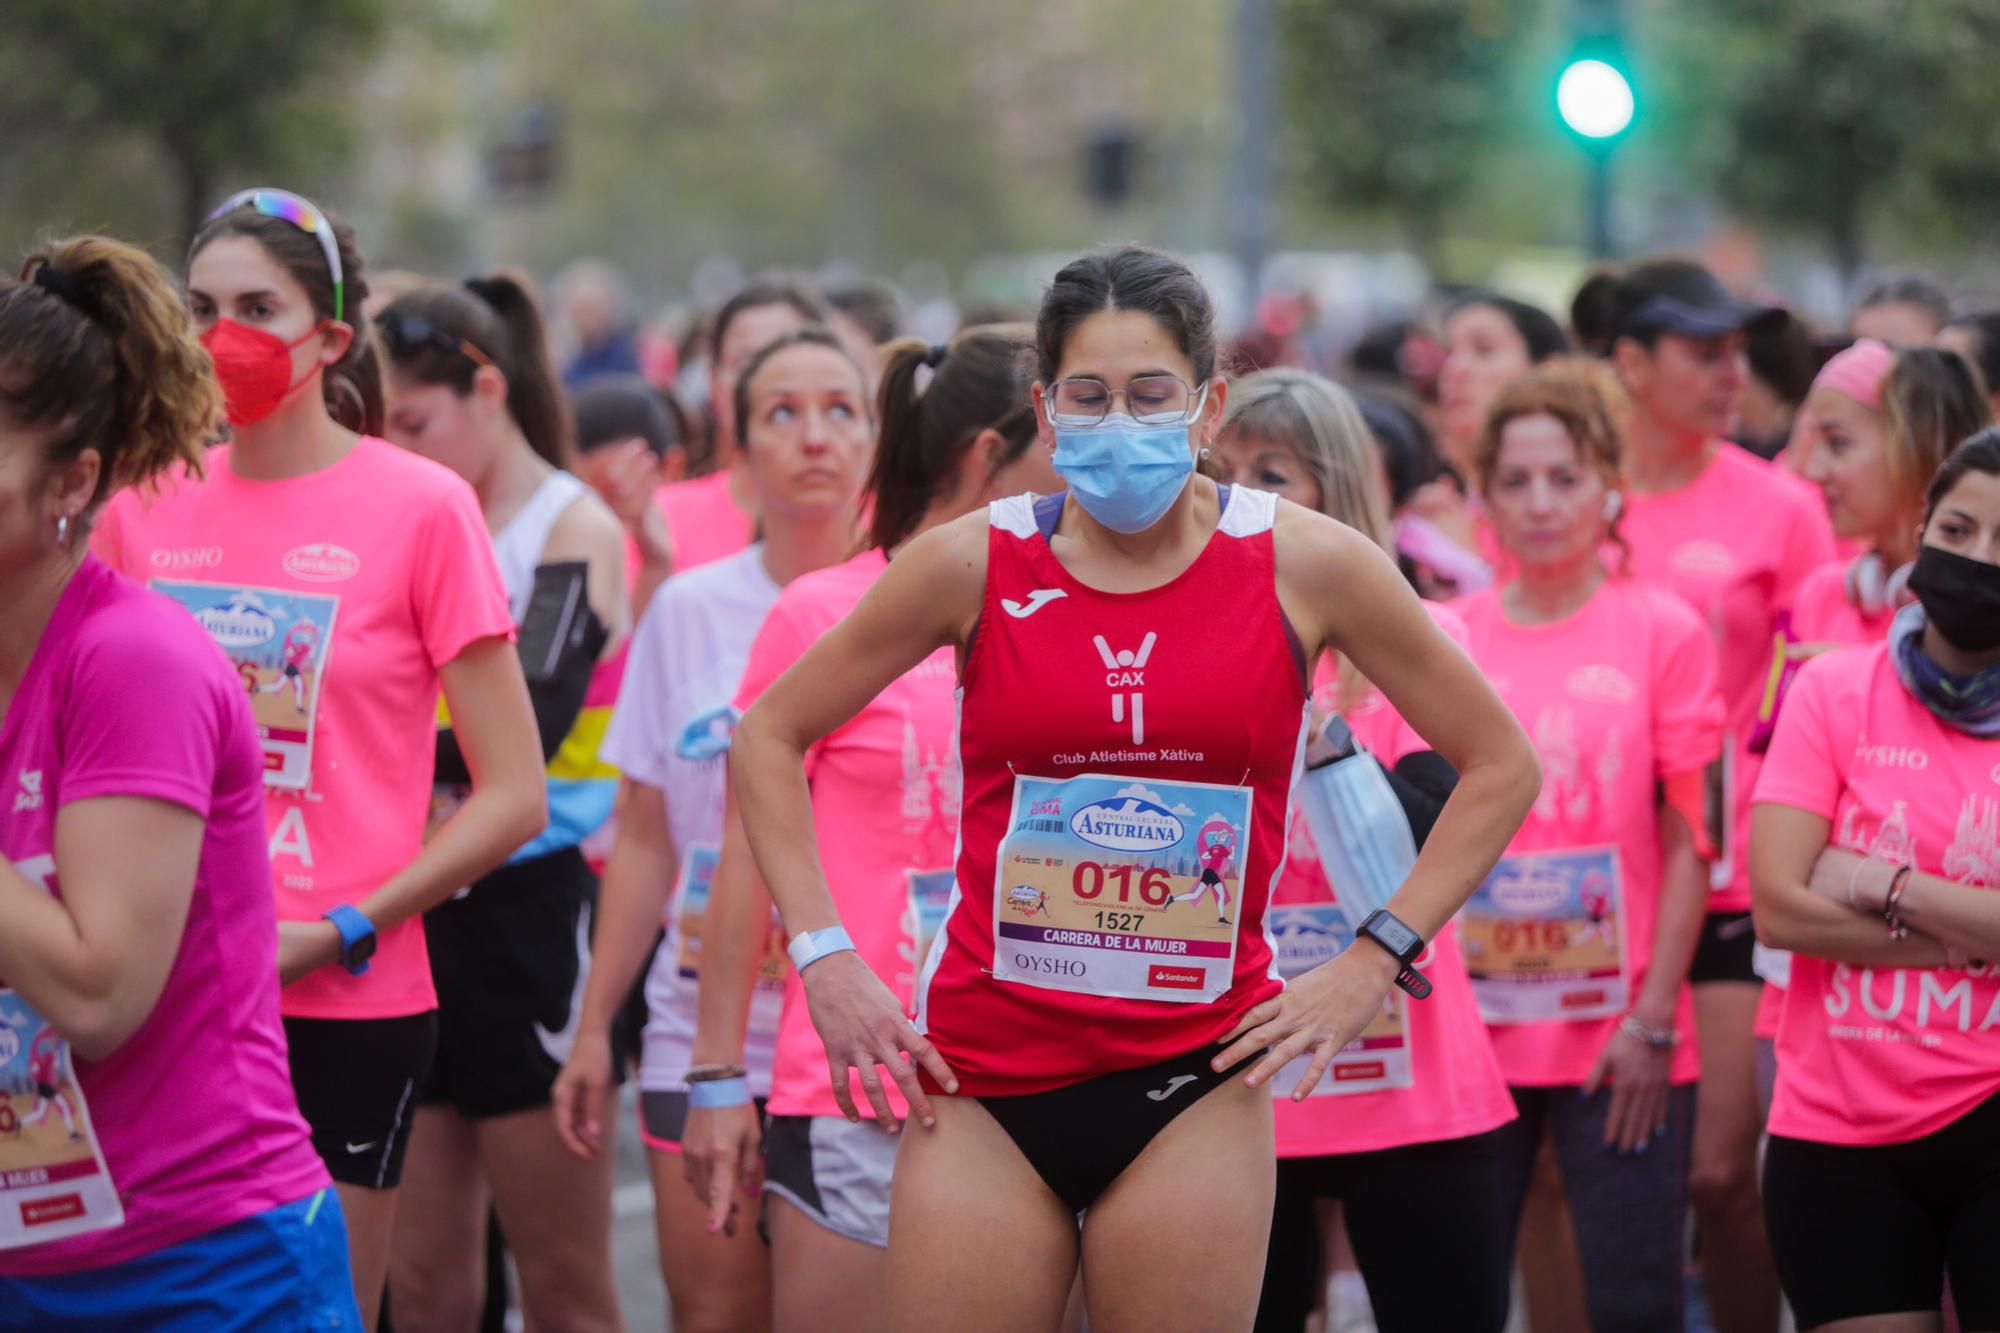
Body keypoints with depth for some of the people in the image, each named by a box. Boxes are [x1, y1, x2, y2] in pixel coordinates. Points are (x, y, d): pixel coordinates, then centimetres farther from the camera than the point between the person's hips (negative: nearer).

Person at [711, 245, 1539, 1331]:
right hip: (983, 1075, 0)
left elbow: (1500, 765, 8)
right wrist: (823, 953, 0)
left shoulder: (1305, 565, -1)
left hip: (1195, 1077, 0)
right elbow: (767, 739, 9)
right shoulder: (975, 563, -1)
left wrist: (1374, 961, 1)